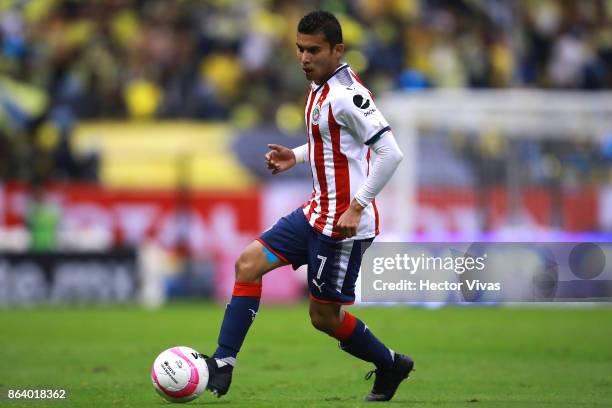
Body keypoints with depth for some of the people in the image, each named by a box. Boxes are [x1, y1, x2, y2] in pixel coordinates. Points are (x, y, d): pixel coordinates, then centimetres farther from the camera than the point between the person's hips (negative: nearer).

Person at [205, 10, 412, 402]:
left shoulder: (346, 95, -20)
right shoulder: (321, 88, 10)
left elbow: (390, 152, -25)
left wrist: (356, 207, -24)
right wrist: (296, 156, 11)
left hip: (343, 223, -10)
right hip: (317, 212, 10)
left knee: (325, 317, 1)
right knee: (248, 264, 3)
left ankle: (391, 365, 24)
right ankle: (222, 366, 4)